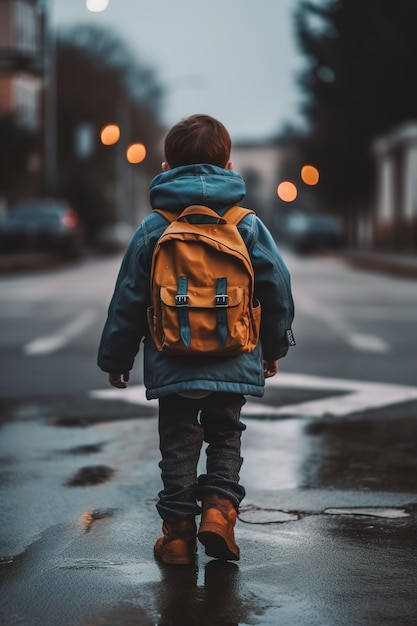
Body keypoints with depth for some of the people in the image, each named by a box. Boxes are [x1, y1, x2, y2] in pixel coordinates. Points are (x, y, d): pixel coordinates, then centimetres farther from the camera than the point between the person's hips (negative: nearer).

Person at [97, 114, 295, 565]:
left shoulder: (153, 227, -1)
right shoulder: (248, 224, 0)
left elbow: (128, 299, 2)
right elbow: (277, 288, 4)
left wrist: (116, 358, 12)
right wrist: (274, 347, 17)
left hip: (172, 365, 0)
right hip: (234, 362, 1)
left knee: (178, 443, 10)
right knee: (225, 435, 17)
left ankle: (178, 531, 10)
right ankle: (220, 504, -2)